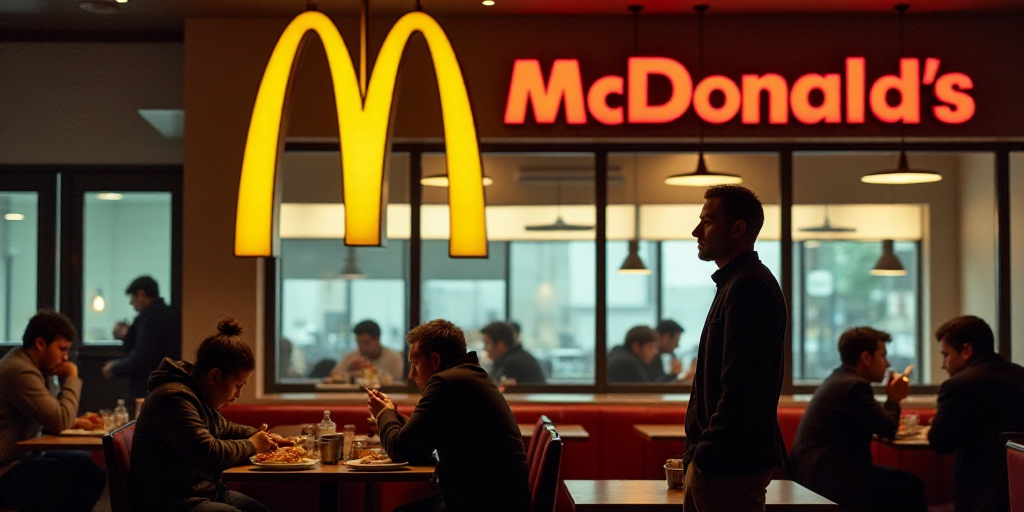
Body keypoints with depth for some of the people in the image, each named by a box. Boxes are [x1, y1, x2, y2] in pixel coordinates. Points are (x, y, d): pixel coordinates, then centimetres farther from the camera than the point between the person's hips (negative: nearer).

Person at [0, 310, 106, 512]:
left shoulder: (23, 364, 13)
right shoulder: (21, 372, -21)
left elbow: (52, 418, 20)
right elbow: (60, 421, -22)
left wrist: (75, 423, 3)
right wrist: (72, 378, -9)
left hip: (20, 458, 11)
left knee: (87, 461, 20)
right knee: (91, 476, -19)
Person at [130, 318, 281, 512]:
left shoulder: (198, 395, 14)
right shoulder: (174, 400, -20)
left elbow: (221, 427, 34)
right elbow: (210, 455, -28)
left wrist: (258, 435, 15)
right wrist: (251, 445, -11)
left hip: (205, 492, 10)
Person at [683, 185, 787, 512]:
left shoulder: (748, 288, -16)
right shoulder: (736, 283, 18)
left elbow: (741, 390, -24)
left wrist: (706, 457, -21)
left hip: (731, 469, -10)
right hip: (710, 461, 10)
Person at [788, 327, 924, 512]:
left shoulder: (840, 379, 15)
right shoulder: (854, 386, -17)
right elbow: (888, 428, -15)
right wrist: (893, 399, 2)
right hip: (828, 481, -11)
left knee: (912, 483, 10)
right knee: (910, 495, -8)